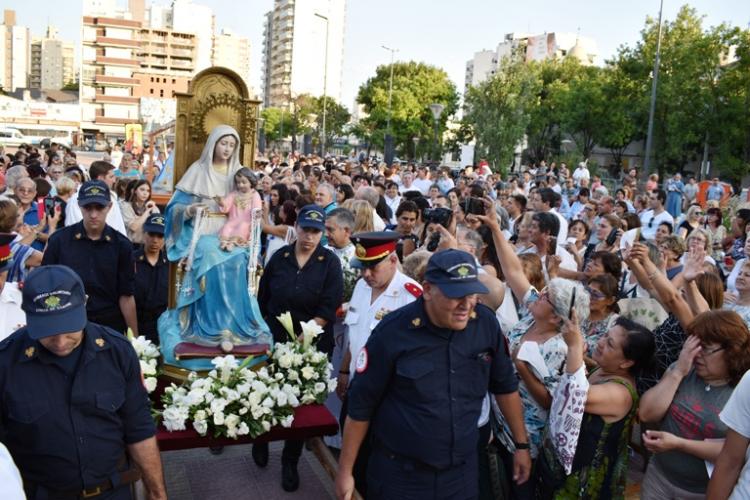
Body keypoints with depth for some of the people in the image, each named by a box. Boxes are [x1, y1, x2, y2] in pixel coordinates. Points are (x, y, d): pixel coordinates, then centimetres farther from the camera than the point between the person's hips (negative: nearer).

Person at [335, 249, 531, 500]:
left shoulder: (486, 323, -9)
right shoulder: (393, 331, -18)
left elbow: (504, 385, 6)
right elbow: (361, 404, -10)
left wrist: (521, 444, 11)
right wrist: (345, 470, -5)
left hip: (462, 472, 3)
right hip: (399, 473, -3)